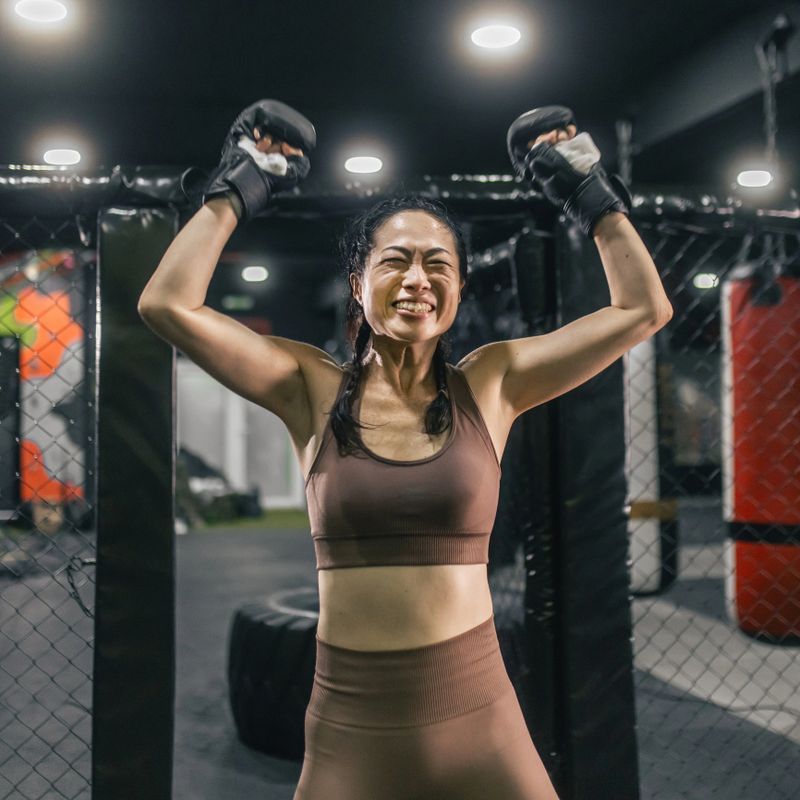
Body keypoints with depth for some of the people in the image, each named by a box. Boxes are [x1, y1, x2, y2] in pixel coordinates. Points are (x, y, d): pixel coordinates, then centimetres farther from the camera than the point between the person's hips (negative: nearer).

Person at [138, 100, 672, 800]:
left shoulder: (489, 385, 1)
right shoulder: (314, 390, -1)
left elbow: (645, 308, 2)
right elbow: (167, 303, -6)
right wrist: (239, 190, 2)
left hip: (477, 716, 1)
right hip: (348, 723, 0)